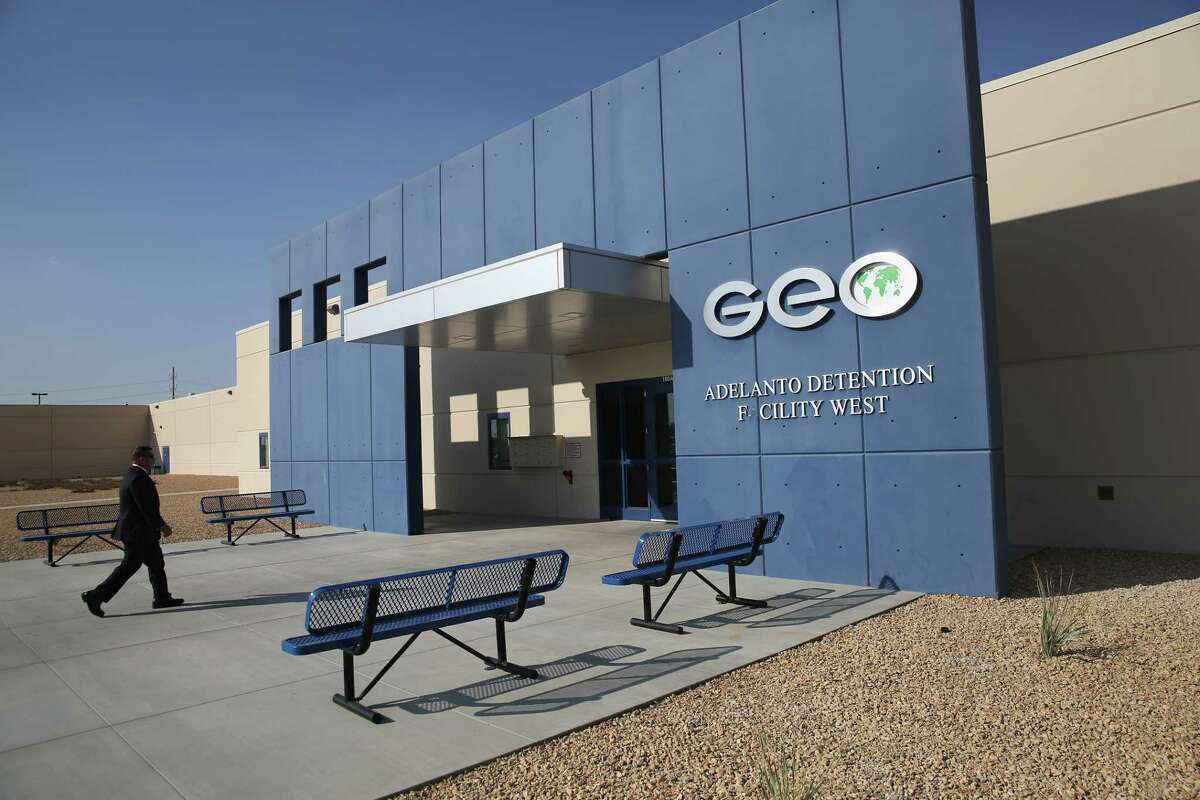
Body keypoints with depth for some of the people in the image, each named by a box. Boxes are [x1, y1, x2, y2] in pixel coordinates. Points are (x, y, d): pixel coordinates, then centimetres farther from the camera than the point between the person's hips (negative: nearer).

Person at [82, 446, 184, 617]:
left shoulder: (131, 475, 12)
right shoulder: (139, 478, -20)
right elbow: (147, 508, -24)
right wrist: (162, 526, -19)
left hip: (142, 532, 11)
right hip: (138, 532, -11)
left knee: (156, 564, 14)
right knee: (128, 567, -3)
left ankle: (162, 598, 19)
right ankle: (96, 596, 4)